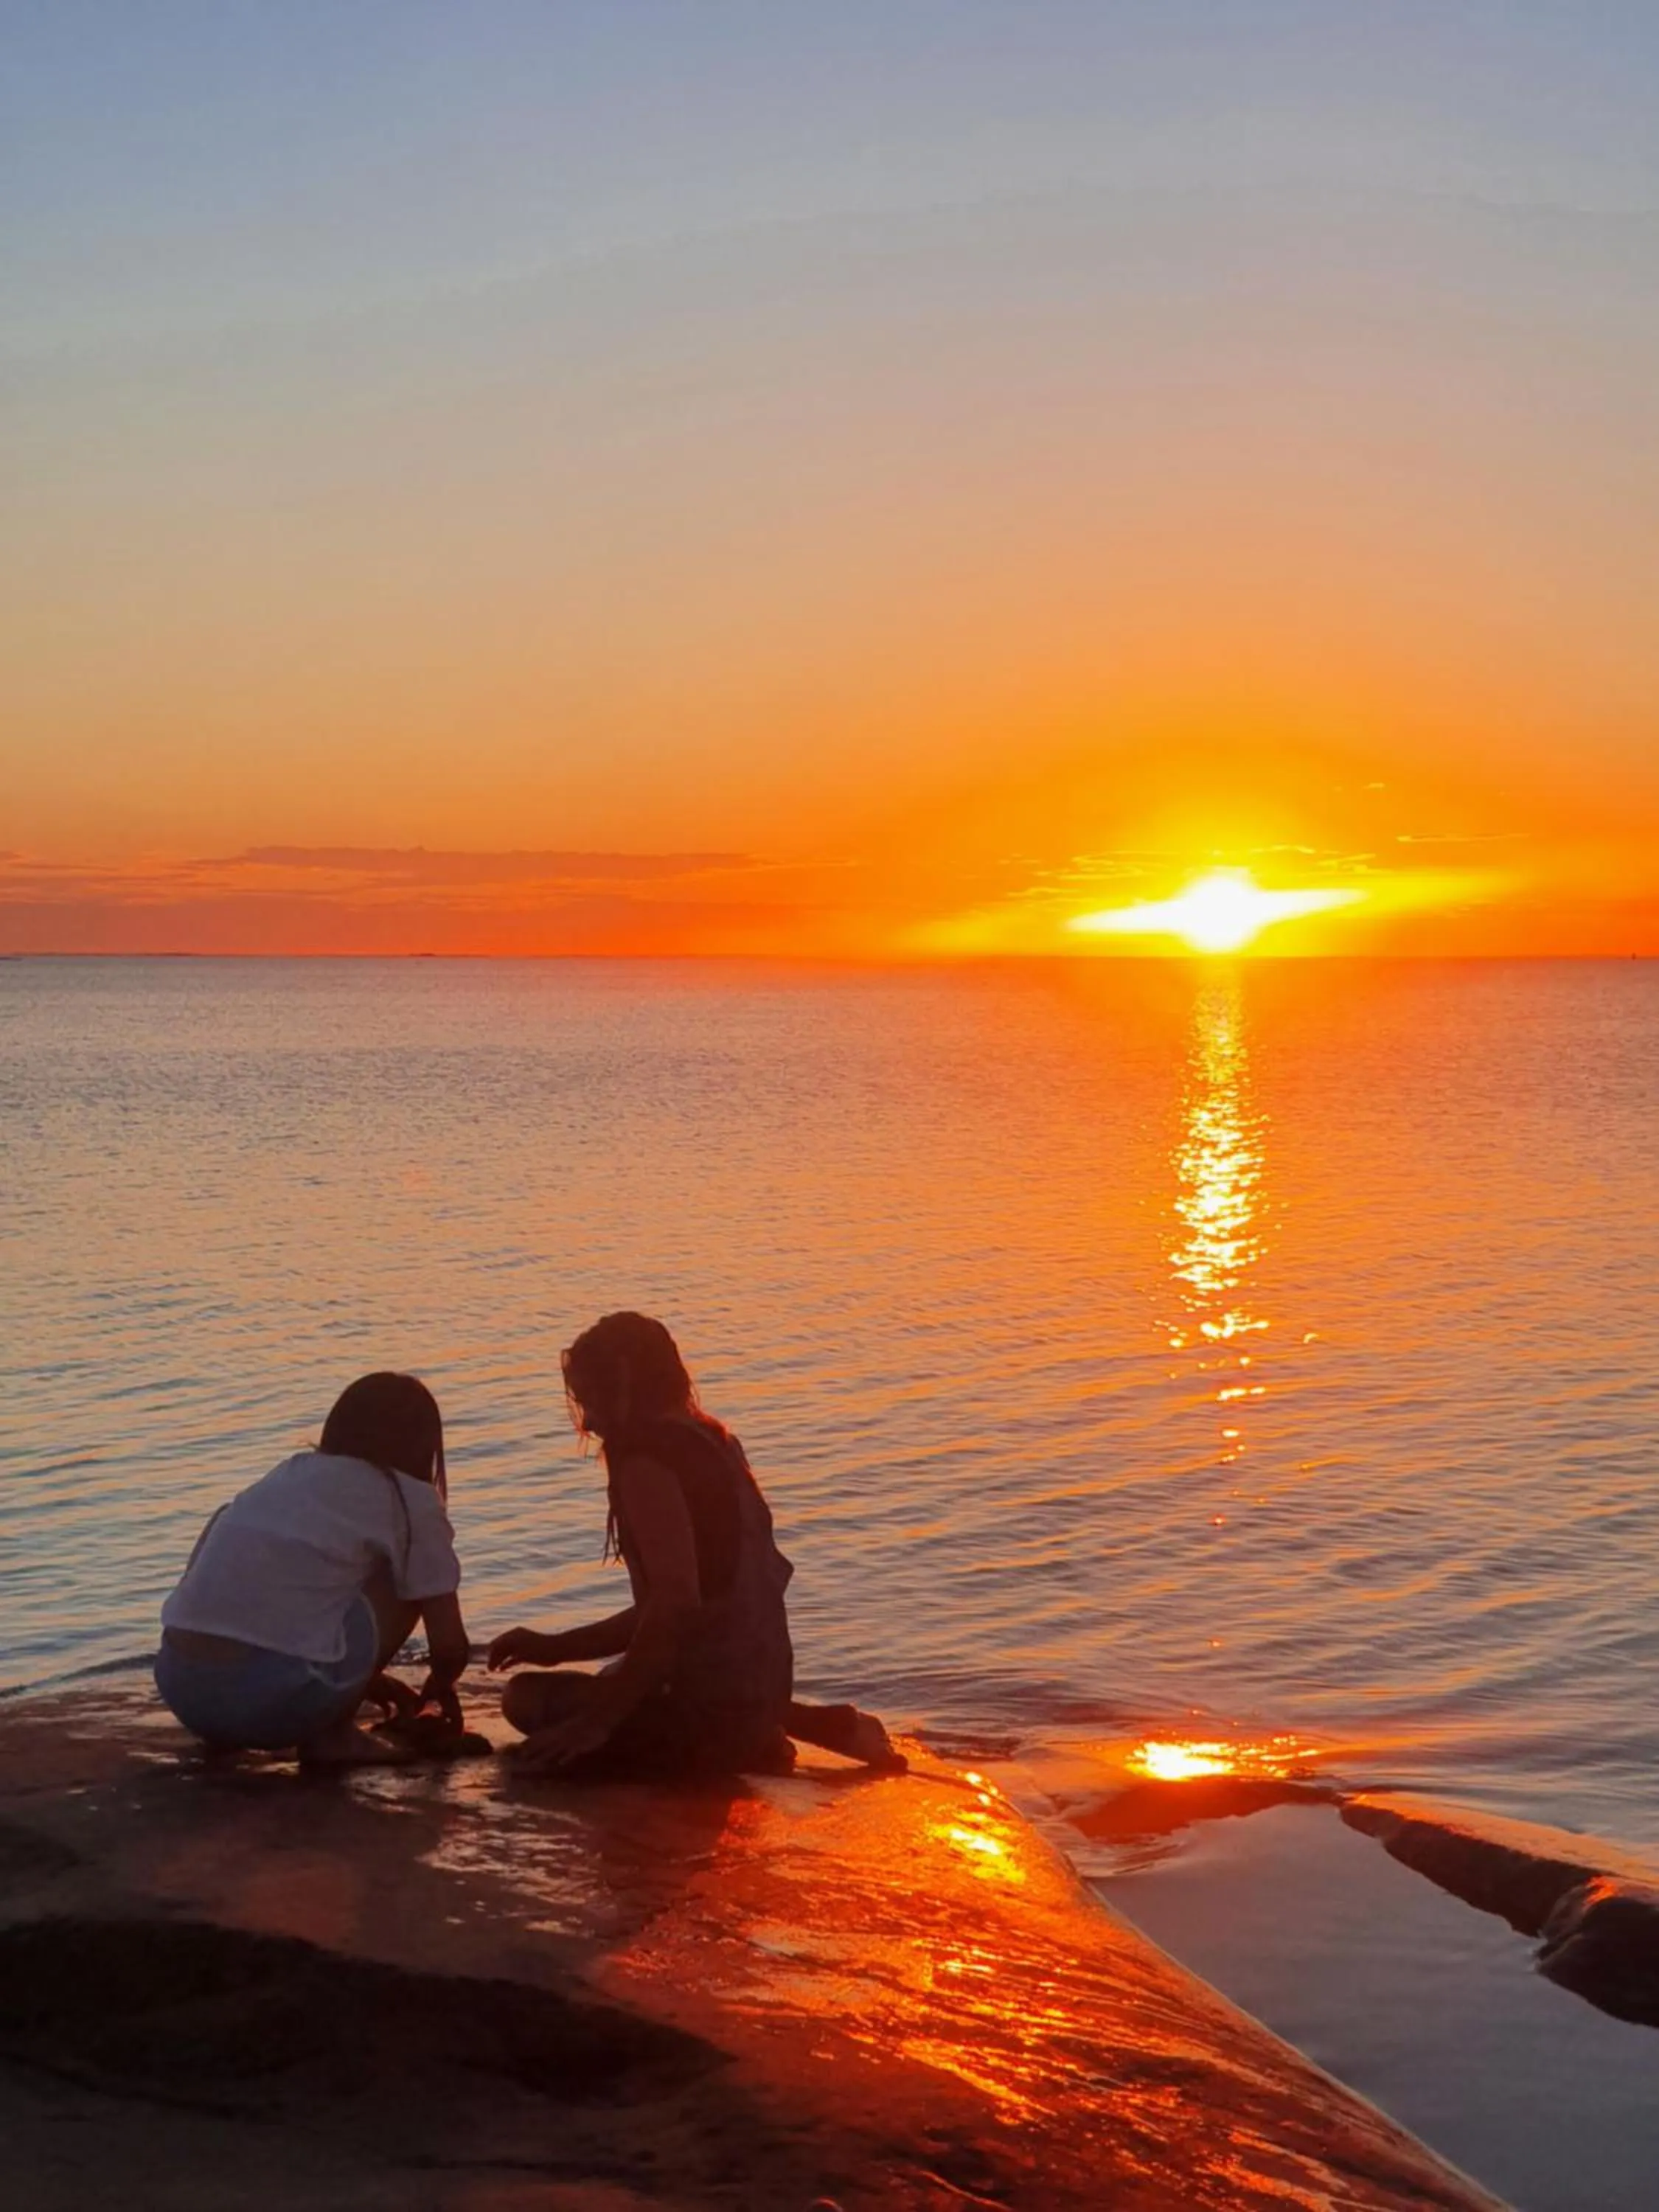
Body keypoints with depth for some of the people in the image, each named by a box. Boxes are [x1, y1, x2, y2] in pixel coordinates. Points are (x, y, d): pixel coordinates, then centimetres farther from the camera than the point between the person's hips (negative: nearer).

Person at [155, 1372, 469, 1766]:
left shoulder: (287, 1475, 25)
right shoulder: (409, 1502, 8)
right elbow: (450, 1648, 7)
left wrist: (368, 1681, 44)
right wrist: (439, 1689, 30)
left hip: (183, 1690, 6)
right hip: (279, 1699, -6)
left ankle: (228, 1731, 21)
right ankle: (330, 1734, 9)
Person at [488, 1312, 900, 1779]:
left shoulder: (645, 1457, -14)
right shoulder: (710, 1444, 15)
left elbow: (676, 1599, -26)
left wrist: (600, 1719, -23)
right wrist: (557, 1648, 20)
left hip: (712, 1702, -10)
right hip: (759, 1689, 10)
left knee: (527, 1699, -9)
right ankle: (813, 1723, 15)